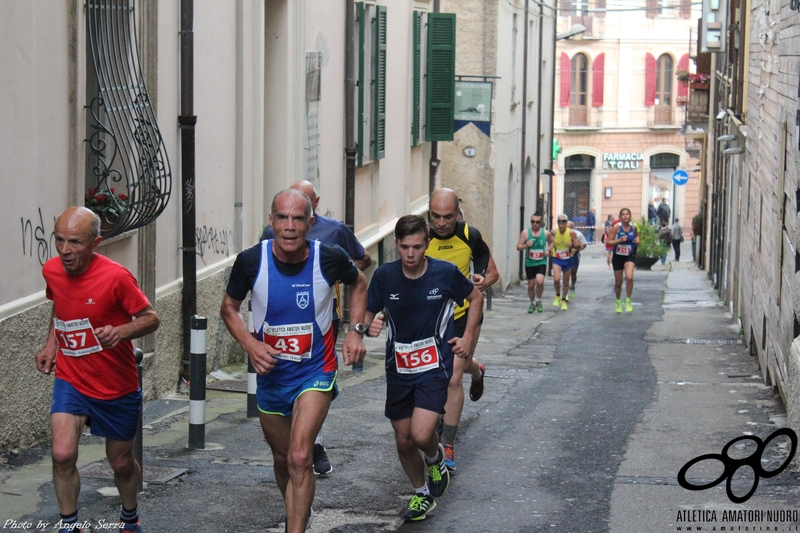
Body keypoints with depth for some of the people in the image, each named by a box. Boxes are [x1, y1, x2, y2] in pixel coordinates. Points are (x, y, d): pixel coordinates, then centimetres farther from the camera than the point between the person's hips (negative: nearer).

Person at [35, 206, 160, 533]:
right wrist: (50, 344, 6)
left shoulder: (116, 277, -22)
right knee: (62, 454, -18)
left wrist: (121, 331, -33)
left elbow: (150, 318, -14)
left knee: (121, 463, 14)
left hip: (117, 387, -2)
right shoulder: (52, 271, -6)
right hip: (70, 381, 2)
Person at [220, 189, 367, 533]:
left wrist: (355, 330, -3)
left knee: (299, 458, -21)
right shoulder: (251, 261, -14)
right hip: (270, 372, 3)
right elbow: (229, 308, 3)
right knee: (281, 459, 20)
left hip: (315, 371, -3)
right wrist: (249, 344, -14)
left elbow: (358, 284, 9)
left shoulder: (330, 258, -15)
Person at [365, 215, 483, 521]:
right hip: (398, 369, 3)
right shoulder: (384, 275, -7)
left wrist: (467, 338, 2)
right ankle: (422, 494, 33)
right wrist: (370, 326, -19)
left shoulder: (445, 272, -10)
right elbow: (368, 314, 4)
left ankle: (435, 458, 18)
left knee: (422, 435, -19)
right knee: (403, 441, 8)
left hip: (435, 367, -3)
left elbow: (476, 298, 9)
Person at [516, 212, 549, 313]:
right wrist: (526, 245, -21)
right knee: (531, 285, 6)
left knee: (540, 281, -21)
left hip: (541, 262, -1)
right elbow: (518, 247, -1)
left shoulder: (545, 233, 1)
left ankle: (538, 301, 3)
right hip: (529, 263, 1)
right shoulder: (525, 233, -3)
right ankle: (532, 303, 28)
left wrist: (548, 250, 1)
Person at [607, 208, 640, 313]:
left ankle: (628, 301, -7)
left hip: (629, 256, 1)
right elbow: (608, 242, -12)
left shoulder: (634, 227, -3)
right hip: (618, 256, -1)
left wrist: (637, 240, -4)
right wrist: (619, 240, -27)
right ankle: (618, 302, 35)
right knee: (618, 282, 10)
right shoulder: (616, 227, -12)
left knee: (629, 277, -23)